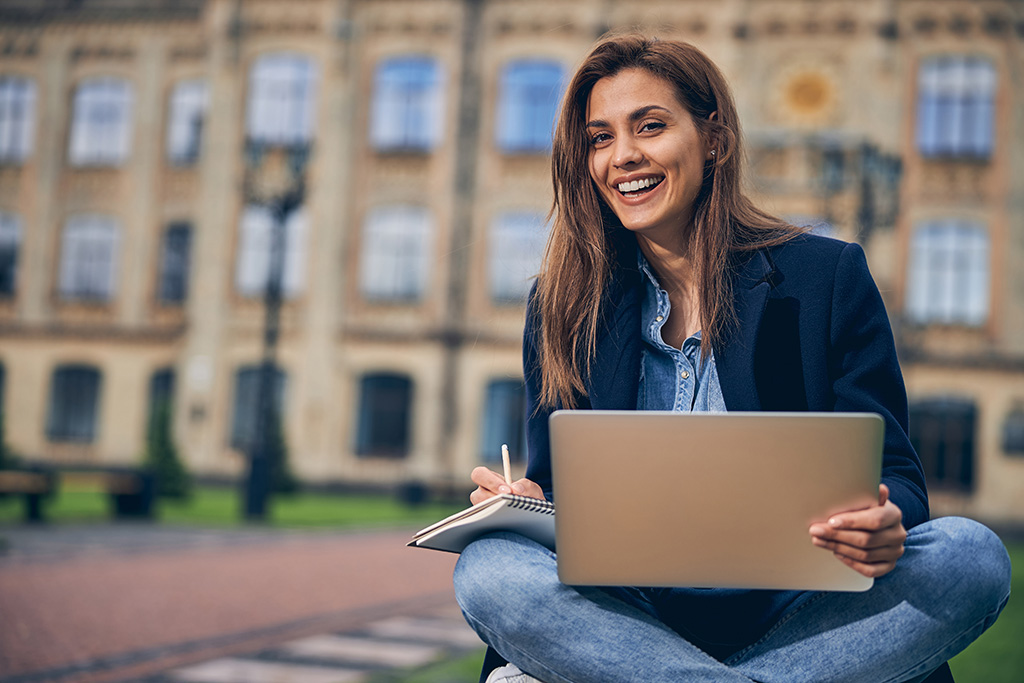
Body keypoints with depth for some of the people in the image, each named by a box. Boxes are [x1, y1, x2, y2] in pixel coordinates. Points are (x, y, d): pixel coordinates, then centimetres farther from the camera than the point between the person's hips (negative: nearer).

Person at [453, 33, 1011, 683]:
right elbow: (558, 488, 10)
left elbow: (892, 475, 1)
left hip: (796, 622, 1)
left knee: (970, 556, -27)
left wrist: (884, 524, -24)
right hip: (634, 620, 0)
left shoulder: (829, 276, 3)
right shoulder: (561, 308, 9)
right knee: (489, 569, -28)